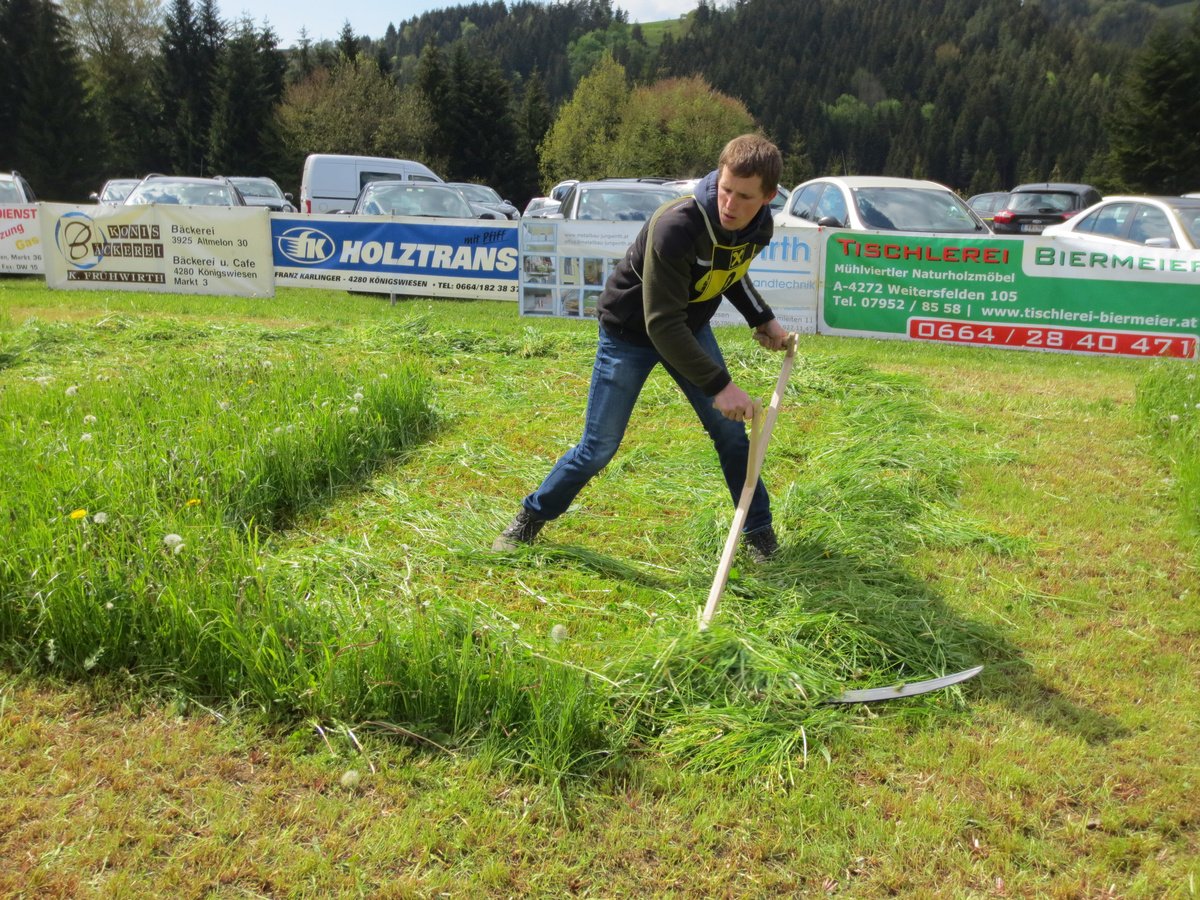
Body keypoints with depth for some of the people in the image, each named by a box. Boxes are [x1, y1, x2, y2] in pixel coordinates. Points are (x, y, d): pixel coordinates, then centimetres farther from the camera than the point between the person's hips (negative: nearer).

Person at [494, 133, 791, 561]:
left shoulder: (760, 226, -14)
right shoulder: (675, 226, -37)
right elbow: (662, 324, -37)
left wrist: (763, 319, 2)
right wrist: (718, 385, -37)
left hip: (690, 328, 6)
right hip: (630, 331, -5)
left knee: (731, 431, 3)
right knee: (598, 448, -1)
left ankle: (758, 533, 21)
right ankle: (530, 518, 21)